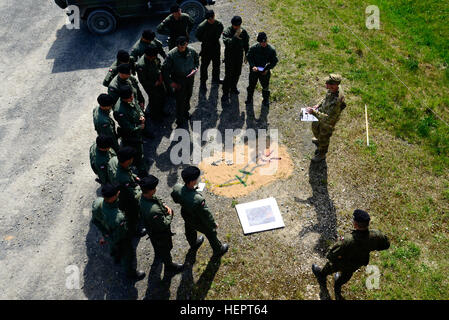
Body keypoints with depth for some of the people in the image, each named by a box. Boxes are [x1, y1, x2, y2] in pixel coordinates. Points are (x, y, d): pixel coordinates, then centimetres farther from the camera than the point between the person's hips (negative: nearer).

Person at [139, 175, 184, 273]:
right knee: (165, 248, 23)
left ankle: (158, 255, 68)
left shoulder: (141, 197, -23)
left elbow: (156, 199, 0)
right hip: (160, 233, -7)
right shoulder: (154, 210, -49)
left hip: (151, 228, 7)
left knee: (156, 244, 38)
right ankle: (169, 265, 51)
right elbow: (164, 225, -33)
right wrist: (170, 214, -18)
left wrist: (164, 205, -16)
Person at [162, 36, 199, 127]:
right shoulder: (171, 55, -22)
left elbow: (196, 60, 12)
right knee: (180, 99, 2)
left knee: (188, 96, 23)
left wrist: (195, 68, -7)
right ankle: (180, 119, 21)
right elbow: (165, 69, -15)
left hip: (190, 78, 4)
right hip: (178, 80, -4)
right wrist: (170, 82, -18)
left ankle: (186, 111, 51)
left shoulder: (191, 51, -10)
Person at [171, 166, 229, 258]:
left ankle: (193, 244, 70)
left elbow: (175, 199, -4)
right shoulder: (197, 200, -48)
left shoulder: (176, 188, -29)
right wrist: (214, 224, -11)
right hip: (199, 222, -6)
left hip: (186, 217, 6)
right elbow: (206, 214, -30)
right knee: (211, 234, 25)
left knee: (190, 231, 37)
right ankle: (218, 250, 54)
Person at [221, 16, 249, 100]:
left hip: (239, 56, 5)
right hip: (229, 56, -5)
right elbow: (227, 43, -35)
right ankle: (225, 93, 7)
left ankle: (233, 87, 42)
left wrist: (246, 55, 13)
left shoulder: (243, 32, -3)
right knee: (228, 75, -4)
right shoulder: (227, 32, -18)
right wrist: (235, 36, -39)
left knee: (237, 73, 18)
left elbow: (246, 44, 9)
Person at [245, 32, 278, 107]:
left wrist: (267, 69, -16)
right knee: (251, 84, 18)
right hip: (254, 70, 1)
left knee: (265, 86, 15)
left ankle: (266, 99, 38)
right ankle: (249, 98, 42)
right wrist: (253, 66, -19)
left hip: (265, 72, -1)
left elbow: (274, 61, -4)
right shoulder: (254, 48, -14)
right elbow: (249, 57, -4)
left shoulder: (271, 50, -14)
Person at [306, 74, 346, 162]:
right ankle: (318, 139, 67)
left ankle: (321, 155, 49)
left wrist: (314, 112, -36)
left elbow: (327, 119, -40)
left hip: (328, 123, -8)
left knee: (323, 139, 19)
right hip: (323, 112, 8)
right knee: (315, 126, 34)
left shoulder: (336, 101, -46)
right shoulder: (332, 89, -19)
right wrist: (318, 105, -5)